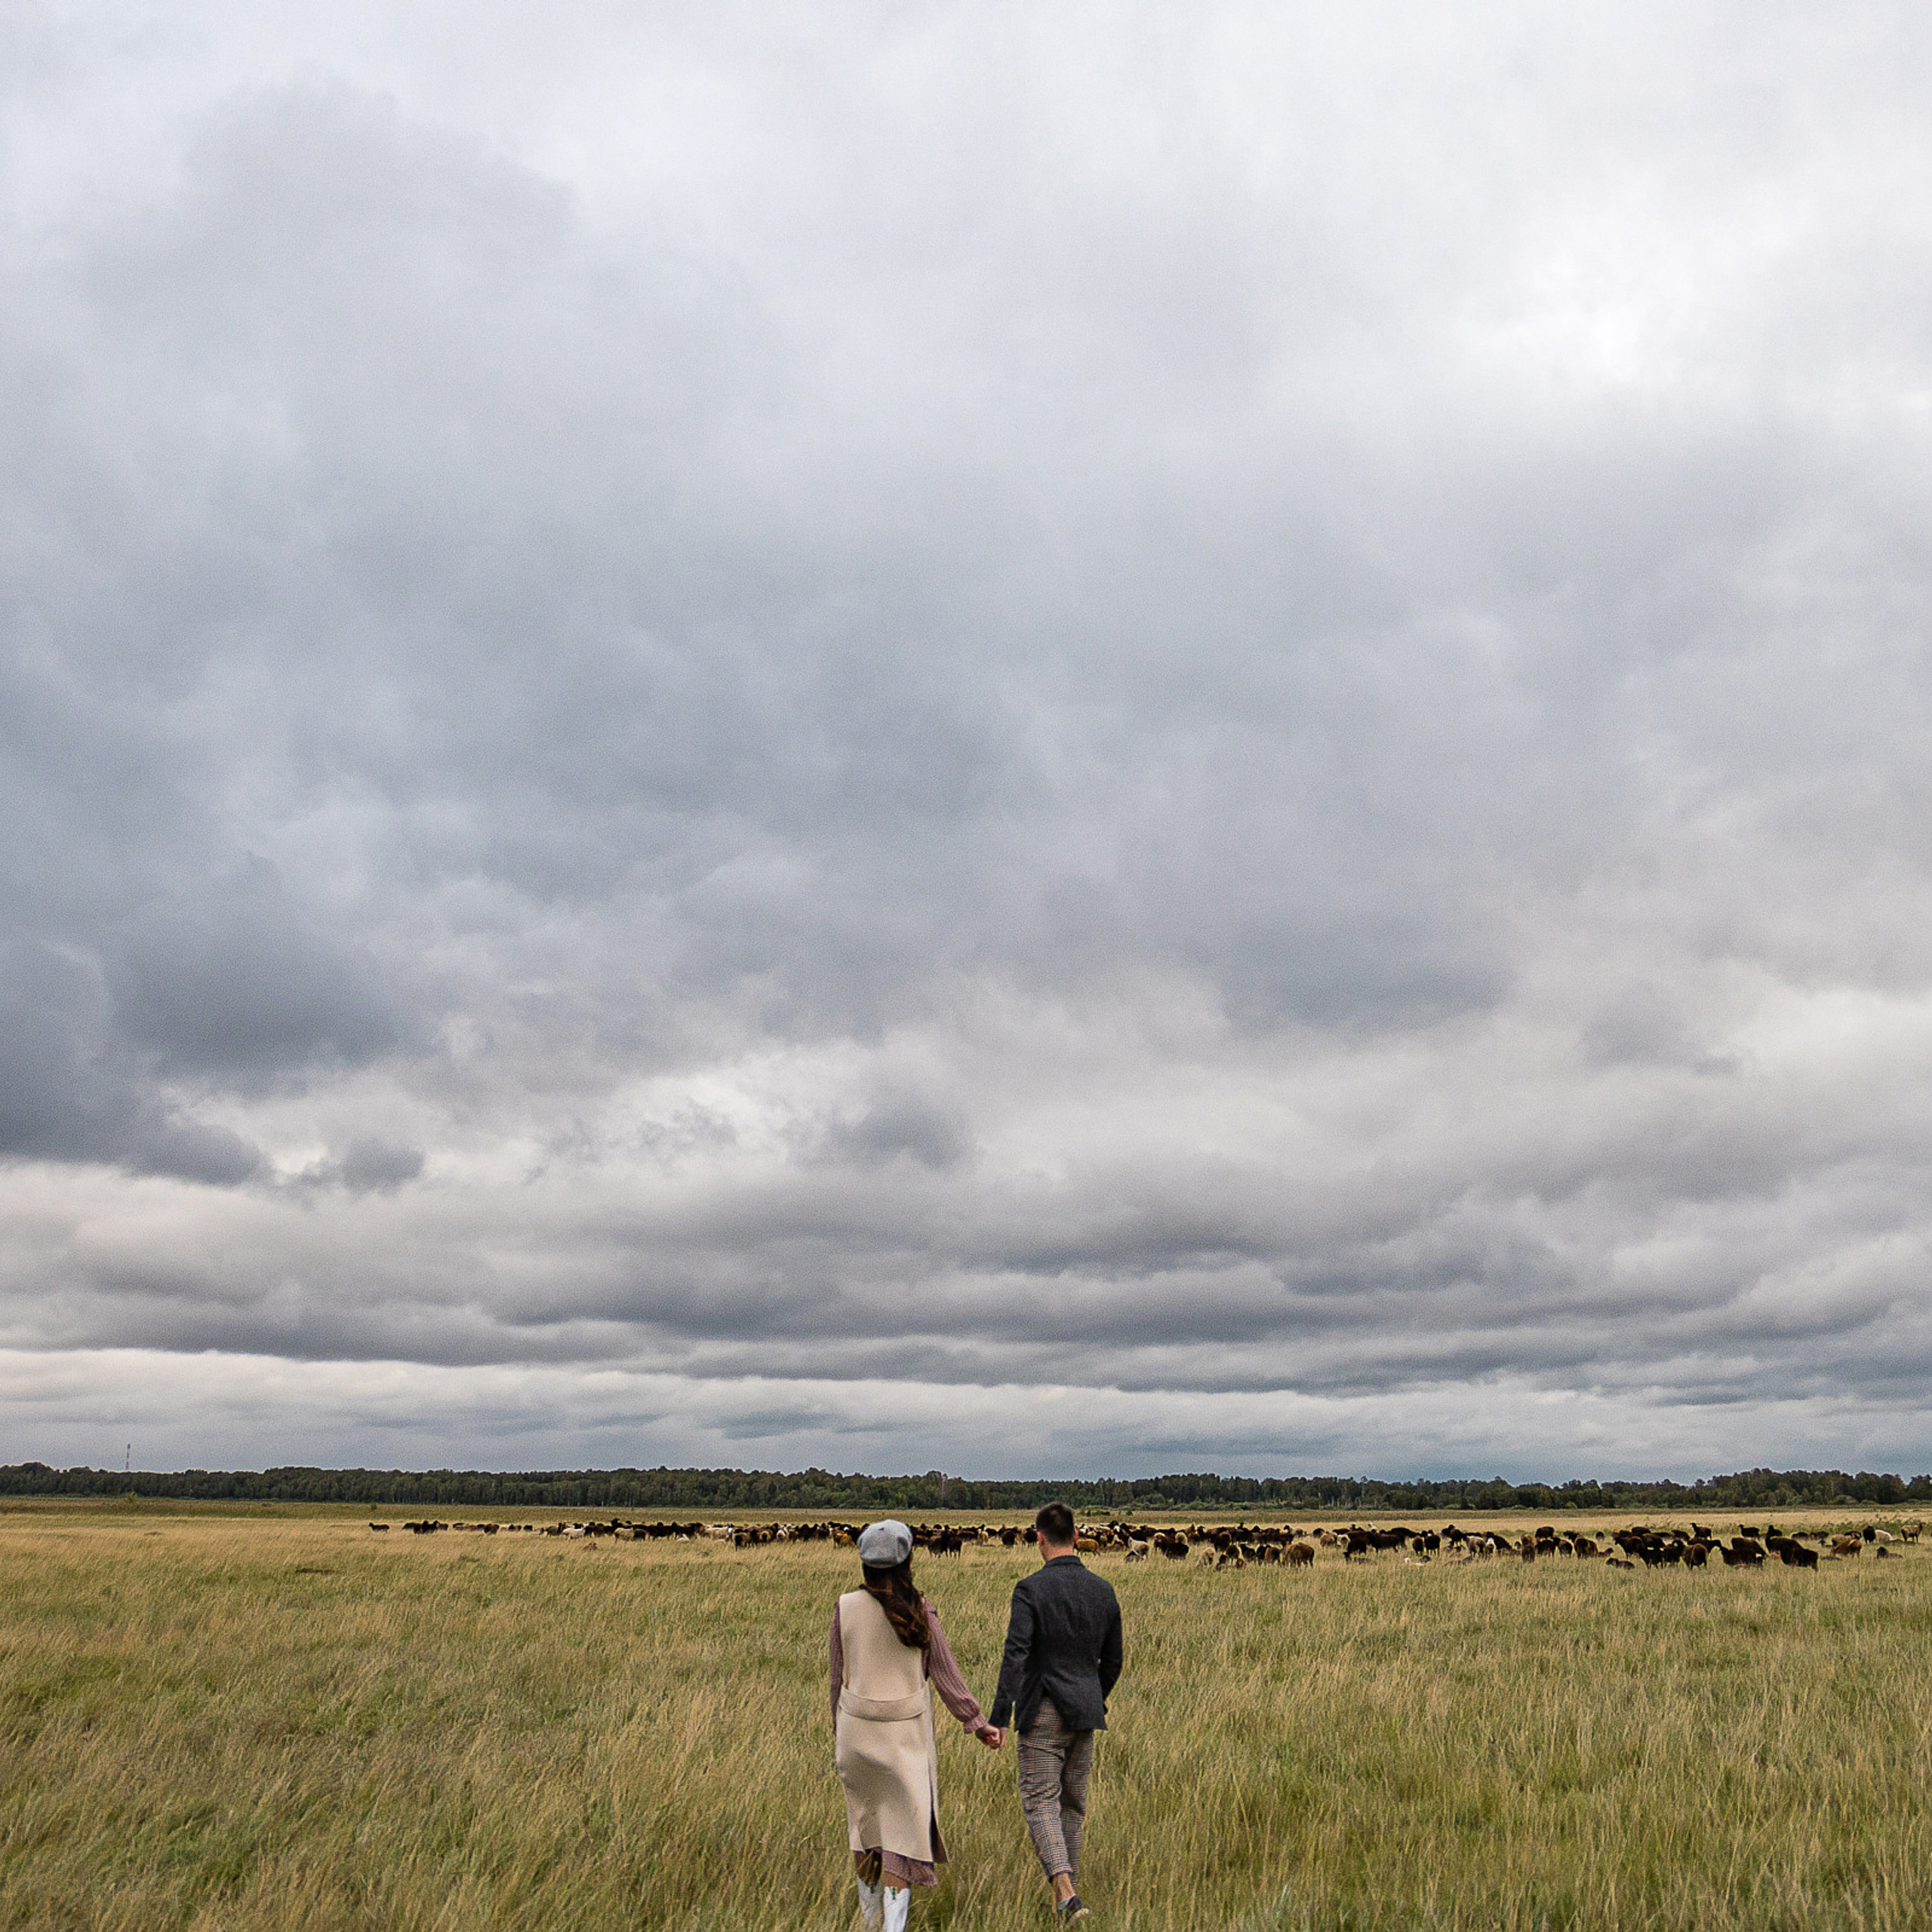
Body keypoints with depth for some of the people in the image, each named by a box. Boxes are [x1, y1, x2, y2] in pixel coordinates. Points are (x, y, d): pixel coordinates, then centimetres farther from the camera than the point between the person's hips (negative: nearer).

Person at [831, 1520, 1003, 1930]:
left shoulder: (845, 1607, -6)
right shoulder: (920, 1611, -10)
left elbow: (837, 1677, 2)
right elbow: (945, 1676, -6)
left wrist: (839, 1733, 14)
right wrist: (979, 1724, 4)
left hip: (857, 1730, 3)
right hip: (906, 1734, -3)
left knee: (865, 1821, 19)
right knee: (907, 1826, 5)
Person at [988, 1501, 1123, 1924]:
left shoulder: (1030, 1589, -13)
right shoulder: (1103, 1590, 3)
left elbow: (1015, 1656, -20)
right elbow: (1113, 1660, 11)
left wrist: (998, 1718, -19)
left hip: (1043, 1714, -5)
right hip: (1084, 1714, 5)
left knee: (1040, 1803, 0)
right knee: (1073, 1804, 16)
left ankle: (1066, 1894, -17)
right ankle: (1064, 1896, 25)